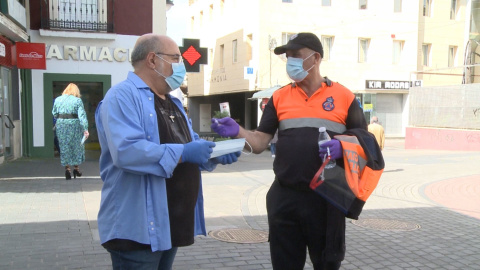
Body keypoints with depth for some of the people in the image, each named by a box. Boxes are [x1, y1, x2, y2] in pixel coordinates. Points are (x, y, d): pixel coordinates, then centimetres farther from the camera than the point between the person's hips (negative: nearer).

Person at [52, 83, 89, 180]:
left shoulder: (57, 99, 8)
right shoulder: (77, 100, -4)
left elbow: (54, 114, 13)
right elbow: (82, 115, -11)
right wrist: (85, 128, -14)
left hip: (60, 124, 3)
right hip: (74, 124, -3)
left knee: (64, 146, 9)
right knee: (76, 146, 11)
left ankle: (67, 168, 4)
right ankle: (76, 167, 16)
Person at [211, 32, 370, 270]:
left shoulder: (343, 96, 1)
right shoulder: (279, 97, 7)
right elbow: (260, 143, 1)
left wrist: (342, 147, -16)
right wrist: (237, 131, -18)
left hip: (326, 197, -2)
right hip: (284, 197, 2)